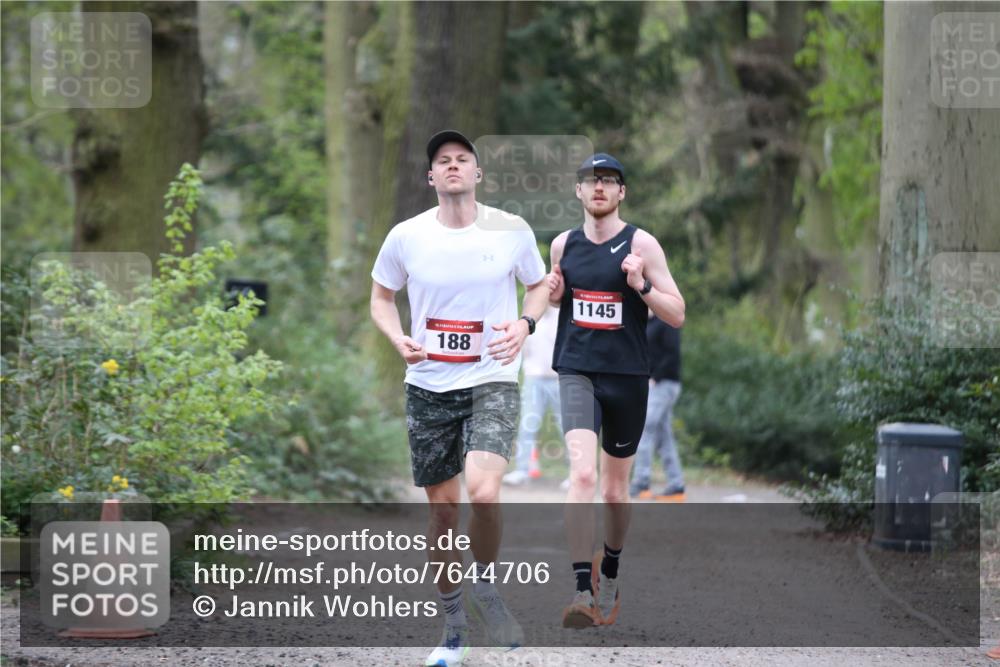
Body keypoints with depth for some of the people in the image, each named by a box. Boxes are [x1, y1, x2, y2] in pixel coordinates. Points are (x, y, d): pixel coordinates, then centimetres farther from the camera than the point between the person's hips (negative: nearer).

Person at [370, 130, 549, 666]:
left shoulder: (512, 231, -4)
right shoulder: (406, 237, -3)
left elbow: (539, 285, 13)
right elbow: (381, 296, 13)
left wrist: (524, 325, -8)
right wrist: (398, 339, -6)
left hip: (492, 381, -2)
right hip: (428, 386, 2)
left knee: (483, 491, -24)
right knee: (443, 507, 6)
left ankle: (485, 587, 4)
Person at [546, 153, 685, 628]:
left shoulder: (641, 244, -2)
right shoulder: (563, 245, 7)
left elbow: (677, 316, -3)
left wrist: (642, 287, -20)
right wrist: (553, 294, 2)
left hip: (627, 376, 0)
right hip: (576, 372, 1)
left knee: (616, 490, 11)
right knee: (582, 474, -20)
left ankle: (610, 574, 37)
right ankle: (582, 592, -25)